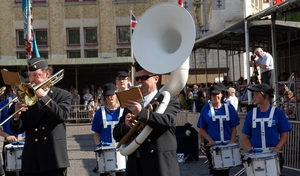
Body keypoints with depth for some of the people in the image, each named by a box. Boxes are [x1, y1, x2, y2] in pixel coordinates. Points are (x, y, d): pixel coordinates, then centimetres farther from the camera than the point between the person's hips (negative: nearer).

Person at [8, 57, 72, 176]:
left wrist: (43, 96, -14)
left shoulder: (63, 95, 4)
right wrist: (16, 115, -13)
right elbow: (17, 130, 8)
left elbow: (62, 115, -16)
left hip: (54, 158, -3)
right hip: (31, 160, 3)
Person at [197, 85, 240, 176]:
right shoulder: (206, 109, 0)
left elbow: (234, 127, 6)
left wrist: (232, 141, -9)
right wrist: (210, 140, -13)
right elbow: (201, 129, 0)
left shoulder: (228, 107, 4)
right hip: (212, 145, -1)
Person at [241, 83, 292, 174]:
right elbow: (245, 136, 8)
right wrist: (250, 149, -9)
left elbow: (284, 135, 0)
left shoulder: (278, 113, -3)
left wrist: (277, 148, -16)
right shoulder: (250, 114, 5)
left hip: (273, 155, -2)